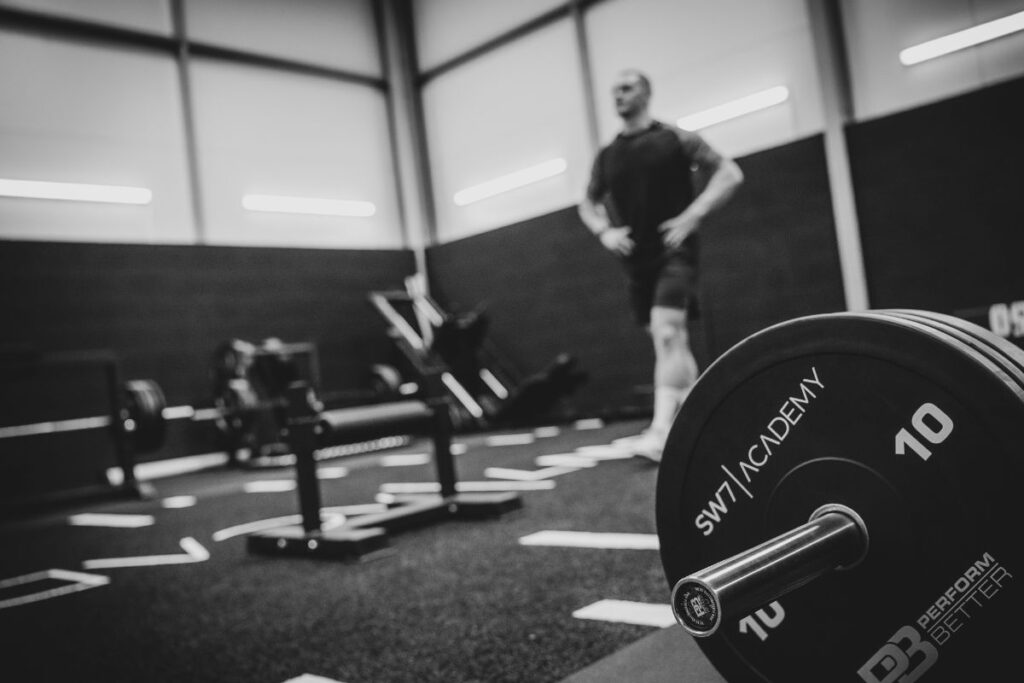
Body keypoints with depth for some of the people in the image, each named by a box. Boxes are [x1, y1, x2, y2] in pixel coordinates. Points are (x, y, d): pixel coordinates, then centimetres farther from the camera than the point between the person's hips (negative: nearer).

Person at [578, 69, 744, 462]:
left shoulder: (675, 139, -2)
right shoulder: (607, 156, 10)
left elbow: (730, 173, -4)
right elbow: (588, 203, 20)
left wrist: (692, 215, -15)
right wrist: (604, 230, -1)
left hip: (674, 252, -5)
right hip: (636, 257, 5)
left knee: (667, 335, -21)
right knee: (673, 342, 11)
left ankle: (661, 432, -26)